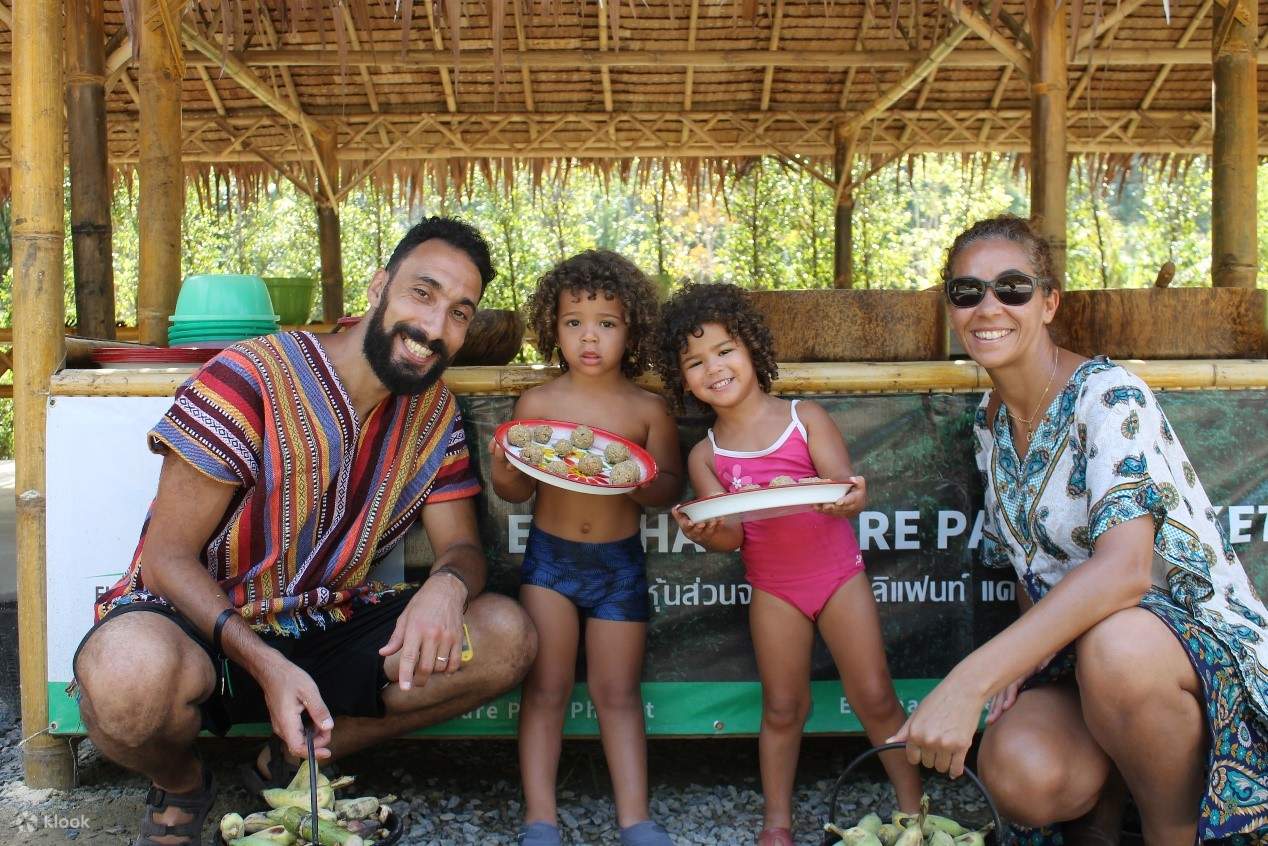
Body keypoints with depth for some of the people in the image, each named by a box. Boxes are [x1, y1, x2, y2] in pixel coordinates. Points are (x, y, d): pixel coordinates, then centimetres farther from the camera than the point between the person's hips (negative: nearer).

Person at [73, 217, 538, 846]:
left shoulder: (434, 411, 0)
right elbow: (167, 556, -16)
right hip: (200, 624, -4)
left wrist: (448, 583, -25)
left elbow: (461, 545, 2)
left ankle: (291, 764, 1)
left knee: (507, 638, -15)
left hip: (324, 627, 5)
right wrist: (267, 666, -31)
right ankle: (179, 784, 0)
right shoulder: (251, 377, -18)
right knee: (131, 672, -40)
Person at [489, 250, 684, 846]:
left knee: (618, 692, 8)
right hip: (549, 556, 0)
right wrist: (503, 471, -22)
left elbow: (669, 487, -2)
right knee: (545, 688, 3)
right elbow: (517, 492, 0)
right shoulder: (538, 403, -4)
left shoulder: (648, 410, -3)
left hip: (619, 561, 0)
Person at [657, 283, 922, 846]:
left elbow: (846, 488, -13)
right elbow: (729, 535, -8)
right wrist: (706, 533, -31)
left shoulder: (806, 419, -5)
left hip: (838, 572, -1)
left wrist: (846, 500, -37)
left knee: (874, 697, 3)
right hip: (773, 588, 1)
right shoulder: (705, 456, -1)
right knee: (783, 708, 8)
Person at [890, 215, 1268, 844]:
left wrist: (970, 681, -40)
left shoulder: (1109, 396, -17)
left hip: (1202, 636, -4)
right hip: (1076, 649, 4)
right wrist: (1020, 655, -7)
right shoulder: (990, 424, 5)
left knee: (1112, 644, -40)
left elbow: (1123, 568, -32)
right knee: (1019, 776, -29)